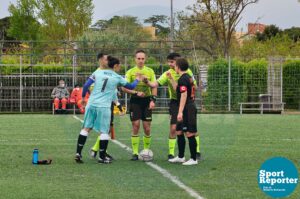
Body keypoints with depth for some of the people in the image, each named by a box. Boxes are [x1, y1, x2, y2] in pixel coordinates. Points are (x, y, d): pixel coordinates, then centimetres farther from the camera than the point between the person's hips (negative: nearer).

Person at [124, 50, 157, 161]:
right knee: (135, 126, -4)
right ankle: (135, 153, 0)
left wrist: (153, 100, -9)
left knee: (147, 128, 0)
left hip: (146, 101, 1)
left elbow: (154, 87, 4)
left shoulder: (150, 71, 8)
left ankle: (146, 151, 14)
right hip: (135, 101, -1)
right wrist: (135, 92, -18)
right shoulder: (130, 72, 4)